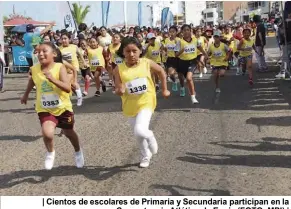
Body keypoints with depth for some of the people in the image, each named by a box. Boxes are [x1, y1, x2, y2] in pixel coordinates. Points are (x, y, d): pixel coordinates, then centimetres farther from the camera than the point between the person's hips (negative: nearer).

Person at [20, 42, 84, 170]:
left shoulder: (59, 67, -20)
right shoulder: (34, 69, -9)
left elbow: (68, 88, -29)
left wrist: (53, 79, -42)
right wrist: (25, 95, 28)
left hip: (63, 108, -1)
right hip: (44, 109, 1)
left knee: (69, 133, 19)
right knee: (47, 134, -23)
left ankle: (78, 151, 51)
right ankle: (50, 152, 11)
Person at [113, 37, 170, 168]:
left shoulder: (146, 63, -11)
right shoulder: (119, 69, -11)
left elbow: (161, 72, 7)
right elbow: (117, 90, -6)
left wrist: (164, 90, 12)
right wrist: (119, 90, -30)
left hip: (146, 103, -3)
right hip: (130, 106, 3)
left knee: (140, 131, -23)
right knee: (138, 135, 16)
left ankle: (150, 136, 13)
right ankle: (146, 156, 42)